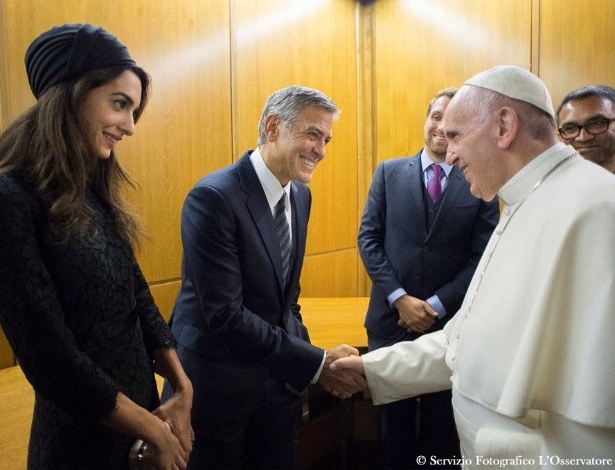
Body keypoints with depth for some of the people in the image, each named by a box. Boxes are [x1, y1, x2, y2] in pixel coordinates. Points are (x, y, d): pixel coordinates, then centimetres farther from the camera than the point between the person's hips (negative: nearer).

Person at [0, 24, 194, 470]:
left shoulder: (96, 195, 4)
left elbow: (139, 297, 7)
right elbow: (51, 357, -22)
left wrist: (182, 388, -4)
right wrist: (153, 430, -13)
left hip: (142, 406, 7)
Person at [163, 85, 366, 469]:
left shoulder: (300, 195, 3)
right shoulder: (213, 197, -22)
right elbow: (224, 314, -26)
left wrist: (311, 363, 0)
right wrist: (316, 363, -24)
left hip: (278, 378, 7)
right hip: (217, 382, -6)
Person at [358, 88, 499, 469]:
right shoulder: (389, 172, 2)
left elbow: (483, 258, -5)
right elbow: (369, 238, -2)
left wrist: (436, 306, -13)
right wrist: (400, 298, -11)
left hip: (450, 323, -1)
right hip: (391, 318, 1)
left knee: (442, 423, 16)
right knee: (394, 419, 17)